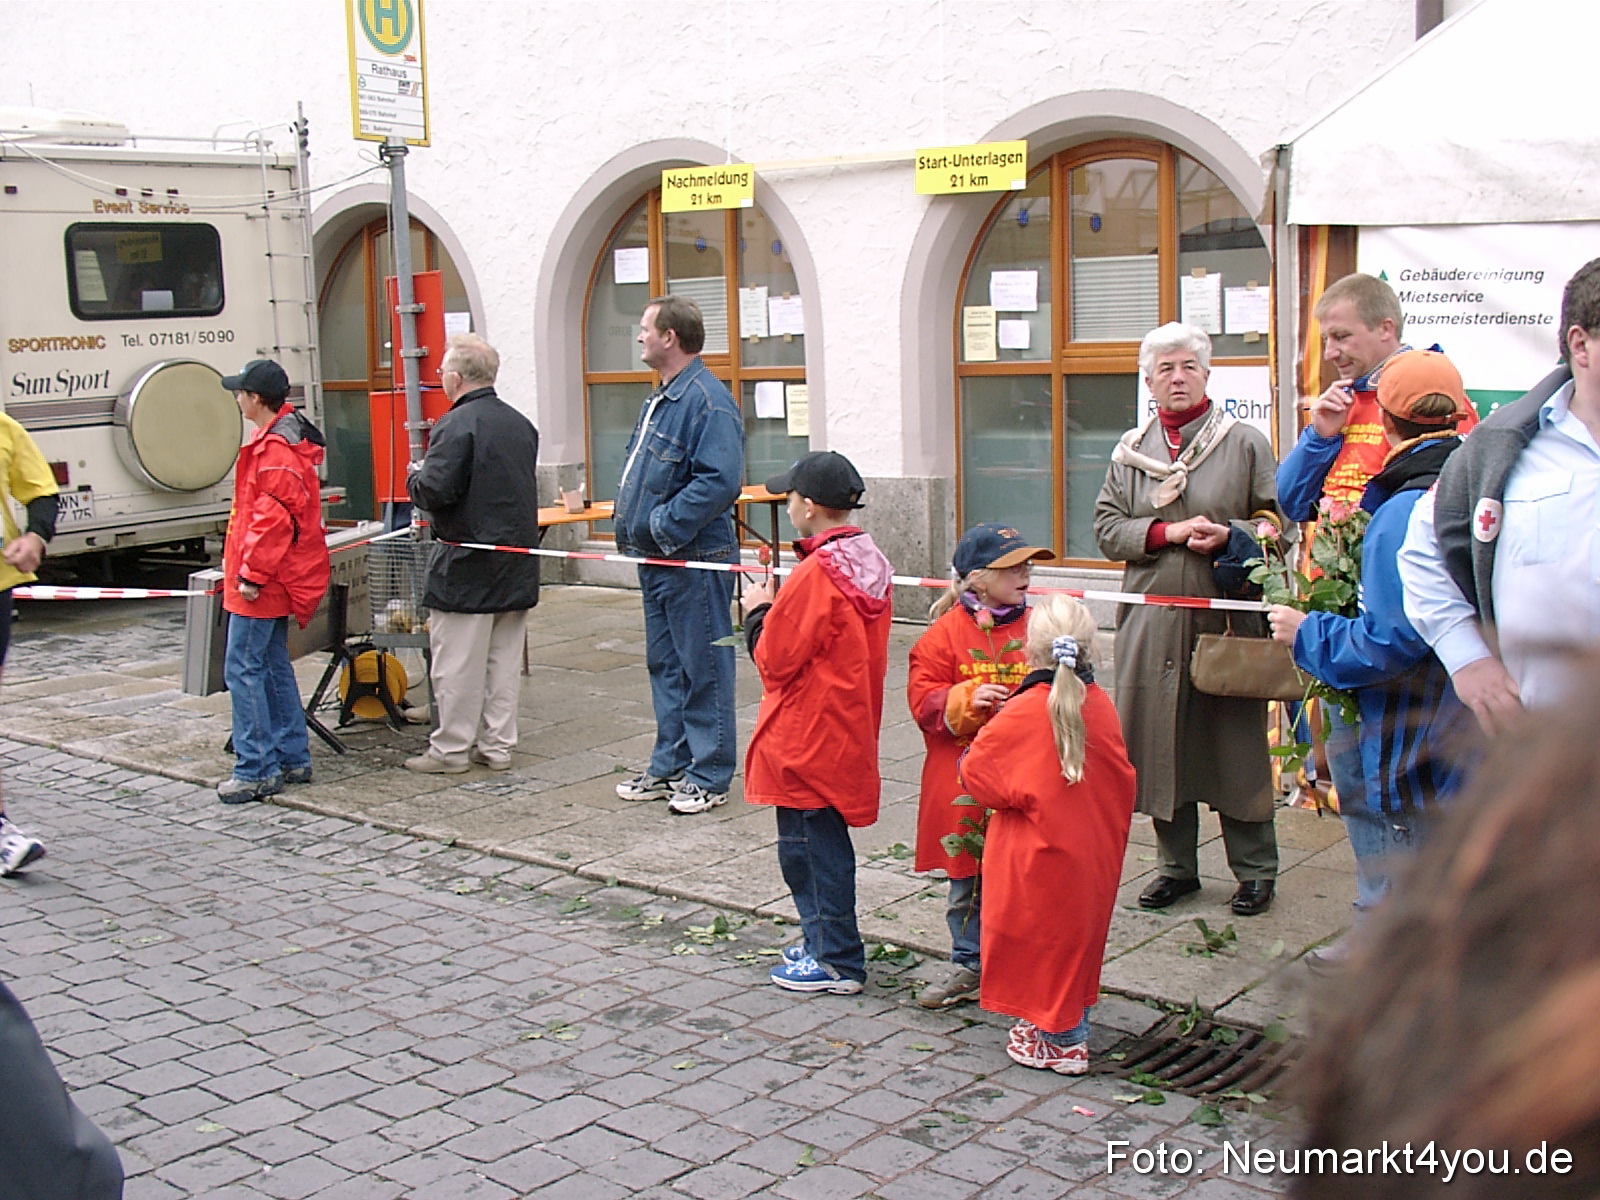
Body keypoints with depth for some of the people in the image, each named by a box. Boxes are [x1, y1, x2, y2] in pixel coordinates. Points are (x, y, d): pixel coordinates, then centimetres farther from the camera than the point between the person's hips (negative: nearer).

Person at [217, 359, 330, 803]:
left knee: (243, 669, -7)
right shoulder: (289, 438, 14)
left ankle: (257, 770, -3)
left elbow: (274, 518, -25)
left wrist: (252, 573, -21)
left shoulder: (275, 449, -19)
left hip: (261, 585, -11)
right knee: (273, 666, 16)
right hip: (276, 581, 11)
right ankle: (292, 759, 23)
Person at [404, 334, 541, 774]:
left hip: (467, 563, -7)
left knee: (457, 663, 1)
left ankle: (450, 749, 8)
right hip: (517, 563, 7)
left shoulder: (456, 424, -15)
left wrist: (414, 477, -1)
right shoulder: (521, 424, 10)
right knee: (504, 660, 12)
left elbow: (435, 490, -21)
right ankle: (498, 745, 17)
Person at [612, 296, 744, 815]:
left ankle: (709, 776, 8)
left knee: (703, 669, -1)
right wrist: (630, 524, 10)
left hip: (695, 562, -10)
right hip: (658, 559, 10)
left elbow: (719, 481, -27)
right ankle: (670, 766, 27)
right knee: (664, 665, 17)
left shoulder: (708, 401, -17)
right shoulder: (660, 399, 15)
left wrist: (662, 525, -22)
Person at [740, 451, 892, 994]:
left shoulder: (816, 574, -22)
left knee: (810, 843, 2)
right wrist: (780, 606, 10)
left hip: (808, 737, -9)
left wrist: (758, 612, -2)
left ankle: (836, 961, 10)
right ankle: (826, 944, 30)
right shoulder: (871, 565, 5)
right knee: (824, 842, 19)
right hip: (848, 729, 9)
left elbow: (774, 658, -17)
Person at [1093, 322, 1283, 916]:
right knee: (1160, 740, 7)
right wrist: (1169, 532, -9)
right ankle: (1175, 865, 21)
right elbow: (1106, 527, 5)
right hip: (1152, 621, 3)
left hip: (1226, 616, -2)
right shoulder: (1130, 450, 11)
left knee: (1236, 740, 2)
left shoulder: (1245, 443, 4)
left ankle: (1255, 869, 16)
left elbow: (1278, 519, 3)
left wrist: (1230, 535, -15)